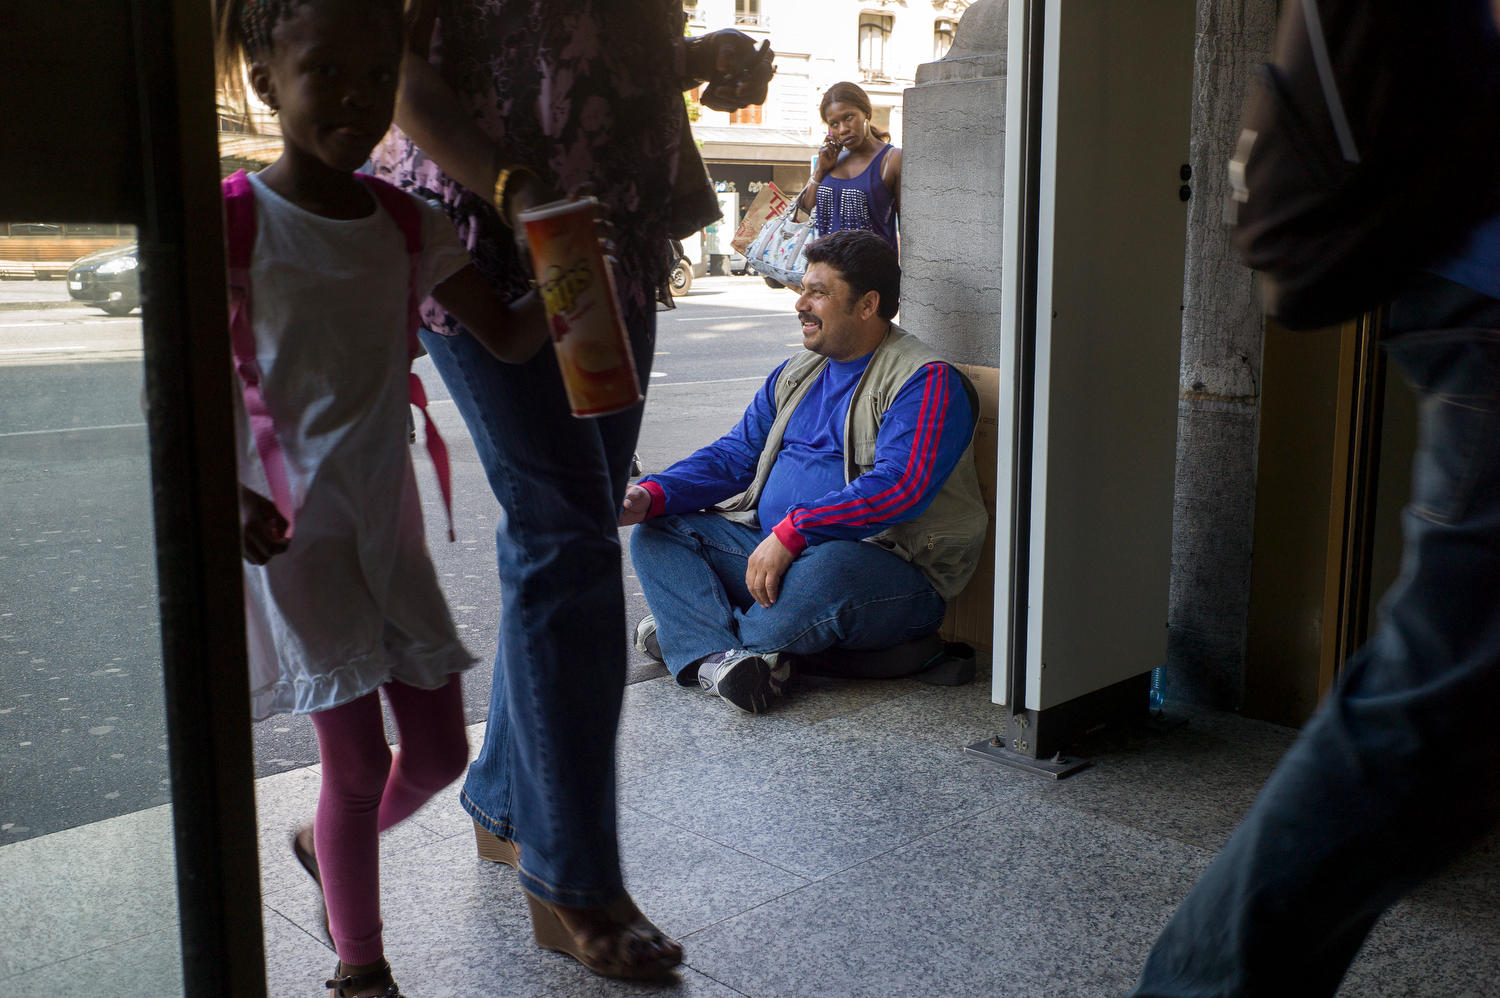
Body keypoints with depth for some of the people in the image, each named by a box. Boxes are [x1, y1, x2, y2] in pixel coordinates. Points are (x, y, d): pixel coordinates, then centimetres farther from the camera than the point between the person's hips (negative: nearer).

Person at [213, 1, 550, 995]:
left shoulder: (408, 226, 4)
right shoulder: (235, 222, -11)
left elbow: (508, 338, 5)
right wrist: (228, 495, -25)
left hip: (389, 522, 5)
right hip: (291, 530, -5)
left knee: (439, 752, 10)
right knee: (359, 759, -1)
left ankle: (324, 844, 42)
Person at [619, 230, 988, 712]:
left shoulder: (926, 382, -9)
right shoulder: (795, 375, 17)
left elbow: (897, 488, -23)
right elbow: (733, 455, 17)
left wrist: (791, 533, -30)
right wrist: (652, 496, -1)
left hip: (887, 565, -7)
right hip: (770, 546, 8)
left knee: (828, 564, -40)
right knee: (656, 534, -5)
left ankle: (692, 636, -15)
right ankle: (720, 658, -30)